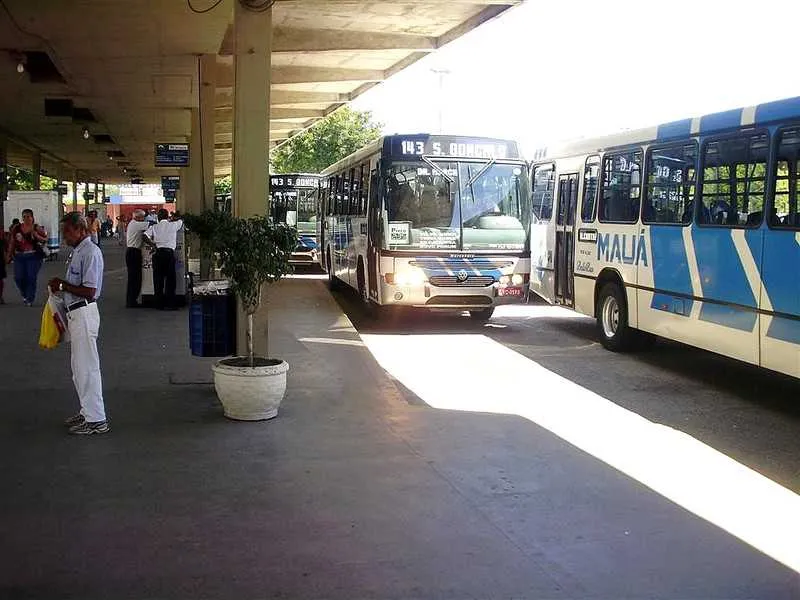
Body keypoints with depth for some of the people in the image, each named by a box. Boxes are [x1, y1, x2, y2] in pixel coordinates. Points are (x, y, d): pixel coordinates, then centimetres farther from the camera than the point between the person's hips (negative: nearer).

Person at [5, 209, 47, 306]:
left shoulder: (37, 228, -2)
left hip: (34, 256, -3)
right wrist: (9, 254, 11)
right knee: (18, 278, -1)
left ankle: (30, 299, 7)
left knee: (31, 277, -5)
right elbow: (12, 242, 11)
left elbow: (45, 240, -2)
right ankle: (25, 295, 26)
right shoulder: (16, 228, 5)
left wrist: (36, 235, -18)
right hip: (19, 256, 3)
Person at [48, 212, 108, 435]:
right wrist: (62, 284, 7)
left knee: (87, 367, -6)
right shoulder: (78, 251, 14)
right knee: (79, 367, 17)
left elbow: (89, 291, -21)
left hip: (84, 313, -10)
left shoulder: (90, 252, -17)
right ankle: (87, 411, 28)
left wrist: (62, 286, -14)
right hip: (76, 313, 10)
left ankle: (96, 420, 0)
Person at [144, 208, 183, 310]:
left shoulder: (154, 227, 8)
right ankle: (169, 304, -2)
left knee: (158, 279, 7)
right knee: (170, 279, 1)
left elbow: (145, 236, -4)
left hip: (158, 253, 2)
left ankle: (159, 304, 8)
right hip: (169, 253, -2)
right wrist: (171, 220, 40)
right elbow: (181, 221, 27)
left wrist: (152, 243, 8)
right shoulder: (173, 225, 6)